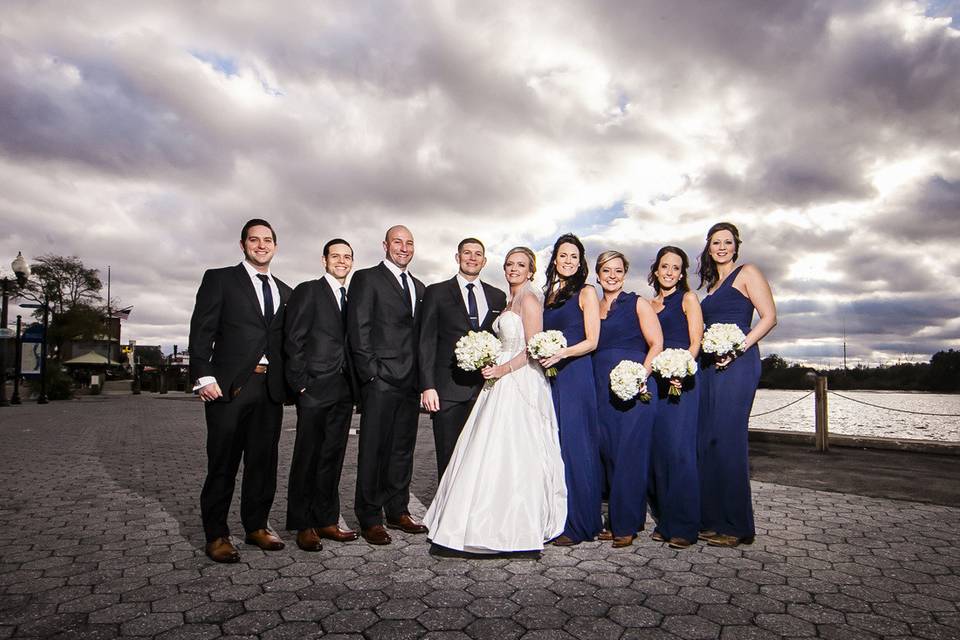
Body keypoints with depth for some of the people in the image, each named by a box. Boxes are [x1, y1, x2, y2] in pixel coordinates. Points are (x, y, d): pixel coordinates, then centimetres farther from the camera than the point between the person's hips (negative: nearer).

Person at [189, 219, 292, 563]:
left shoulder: (284, 292, 17)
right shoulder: (219, 279, 4)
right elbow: (201, 331, -3)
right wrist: (204, 377, -12)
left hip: (271, 388, 5)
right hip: (229, 385, -4)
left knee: (264, 460, 11)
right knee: (223, 463, 3)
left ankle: (256, 525, 24)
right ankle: (216, 534, 15)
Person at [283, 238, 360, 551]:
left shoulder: (350, 299, 17)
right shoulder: (308, 291, -2)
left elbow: (349, 345, 15)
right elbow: (293, 340, -8)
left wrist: (354, 384, 6)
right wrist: (301, 383, -13)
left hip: (343, 390, 6)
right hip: (315, 388, -6)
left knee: (333, 456, 11)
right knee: (307, 456, 3)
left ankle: (326, 520, 21)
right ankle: (303, 525, 14)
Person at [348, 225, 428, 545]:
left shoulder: (419, 286, 19)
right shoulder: (367, 278, -1)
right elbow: (358, 329, -8)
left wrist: (422, 376, 9)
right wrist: (371, 372, -14)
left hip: (410, 382, 6)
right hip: (380, 380, -6)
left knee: (403, 448, 13)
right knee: (374, 449, 1)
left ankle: (398, 511, 25)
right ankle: (370, 519, 11)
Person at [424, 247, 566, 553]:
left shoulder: (528, 300, -8)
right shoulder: (510, 302, 20)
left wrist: (504, 369, -18)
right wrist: (491, 365, 8)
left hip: (519, 383, -9)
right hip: (501, 383, 9)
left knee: (511, 454, -5)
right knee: (491, 454, 9)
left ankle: (516, 525, 6)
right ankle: (494, 522, 19)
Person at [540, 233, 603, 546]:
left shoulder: (586, 293, 0)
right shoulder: (548, 295, 17)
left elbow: (591, 341, -7)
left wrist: (561, 354, -21)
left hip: (575, 375, -6)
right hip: (550, 377, 6)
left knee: (573, 446, -4)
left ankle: (578, 524, 6)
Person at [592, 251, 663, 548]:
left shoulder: (637, 304, 3)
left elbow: (656, 344, -4)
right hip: (603, 389, 5)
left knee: (629, 453, -4)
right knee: (608, 453, 7)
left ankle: (626, 525, 6)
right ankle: (615, 520, 19)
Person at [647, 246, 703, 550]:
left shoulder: (688, 298, 5)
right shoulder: (649, 304, 19)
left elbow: (695, 342, -4)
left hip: (682, 379, -5)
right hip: (654, 381, 5)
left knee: (678, 447, -10)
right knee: (655, 448, 3)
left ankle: (683, 526, -2)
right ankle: (664, 522, 13)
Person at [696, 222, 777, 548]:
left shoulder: (747, 273, 2)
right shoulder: (712, 284, 23)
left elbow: (769, 317, -7)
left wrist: (739, 348, -17)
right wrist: (701, 351, 9)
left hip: (737, 363, -7)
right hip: (710, 365, 7)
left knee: (728, 438, -9)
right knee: (706, 440, 5)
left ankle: (735, 526, 2)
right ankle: (712, 520, 14)